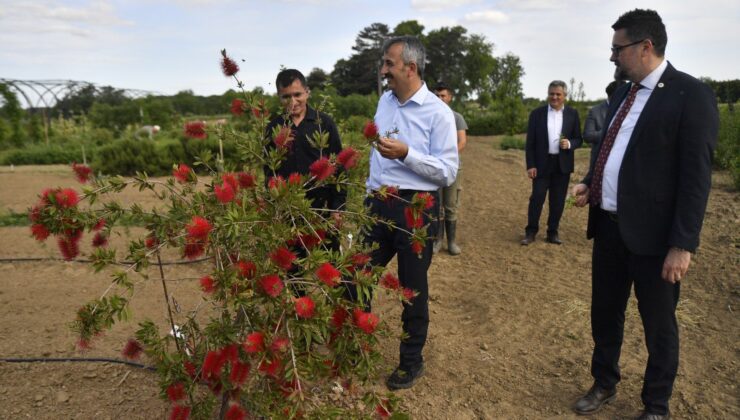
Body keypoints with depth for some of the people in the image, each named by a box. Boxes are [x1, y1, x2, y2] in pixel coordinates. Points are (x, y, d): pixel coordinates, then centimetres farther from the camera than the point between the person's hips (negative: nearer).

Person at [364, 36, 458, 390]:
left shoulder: (438, 112, -11)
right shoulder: (385, 101, 10)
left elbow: (448, 172, -15)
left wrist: (406, 154, -26)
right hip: (377, 204, 6)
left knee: (413, 288, 8)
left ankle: (411, 362, 28)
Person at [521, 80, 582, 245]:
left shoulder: (572, 114, 3)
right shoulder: (537, 113, 0)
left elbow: (578, 139, 6)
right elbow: (530, 142, -1)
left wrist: (569, 144, -17)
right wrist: (530, 165, -7)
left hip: (562, 164, 2)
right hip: (542, 163, -1)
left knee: (558, 200, 7)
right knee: (537, 198, -1)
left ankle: (553, 232, 18)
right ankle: (530, 231, 10)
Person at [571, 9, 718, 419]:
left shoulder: (691, 94, -12)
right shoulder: (622, 94, 11)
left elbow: (696, 177, -16)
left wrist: (682, 244, -19)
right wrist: (589, 183, 2)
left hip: (651, 234, -7)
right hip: (608, 226, 7)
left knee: (658, 326, 11)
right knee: (604, 314, 19)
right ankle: (604, 384, 42)